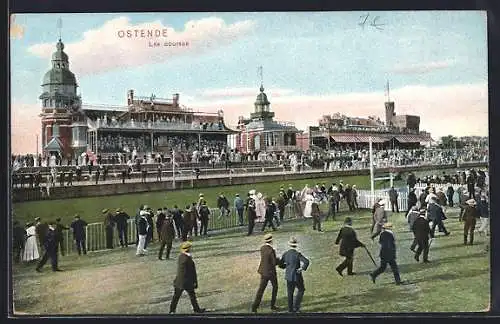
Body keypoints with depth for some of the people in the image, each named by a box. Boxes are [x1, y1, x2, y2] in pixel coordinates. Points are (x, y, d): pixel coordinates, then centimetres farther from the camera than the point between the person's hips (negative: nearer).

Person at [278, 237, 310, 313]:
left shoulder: (285, 254, -5)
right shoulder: (298, 254, -18)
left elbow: (280, 265, 7)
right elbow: (306, 262, -31)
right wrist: (302, 269, -18)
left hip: (288, 276, 4)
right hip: (297, 276, -4)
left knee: (290, 293, 16)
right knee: (301, 290, 19)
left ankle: (291, 309, 19)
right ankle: (296, 306, 10)